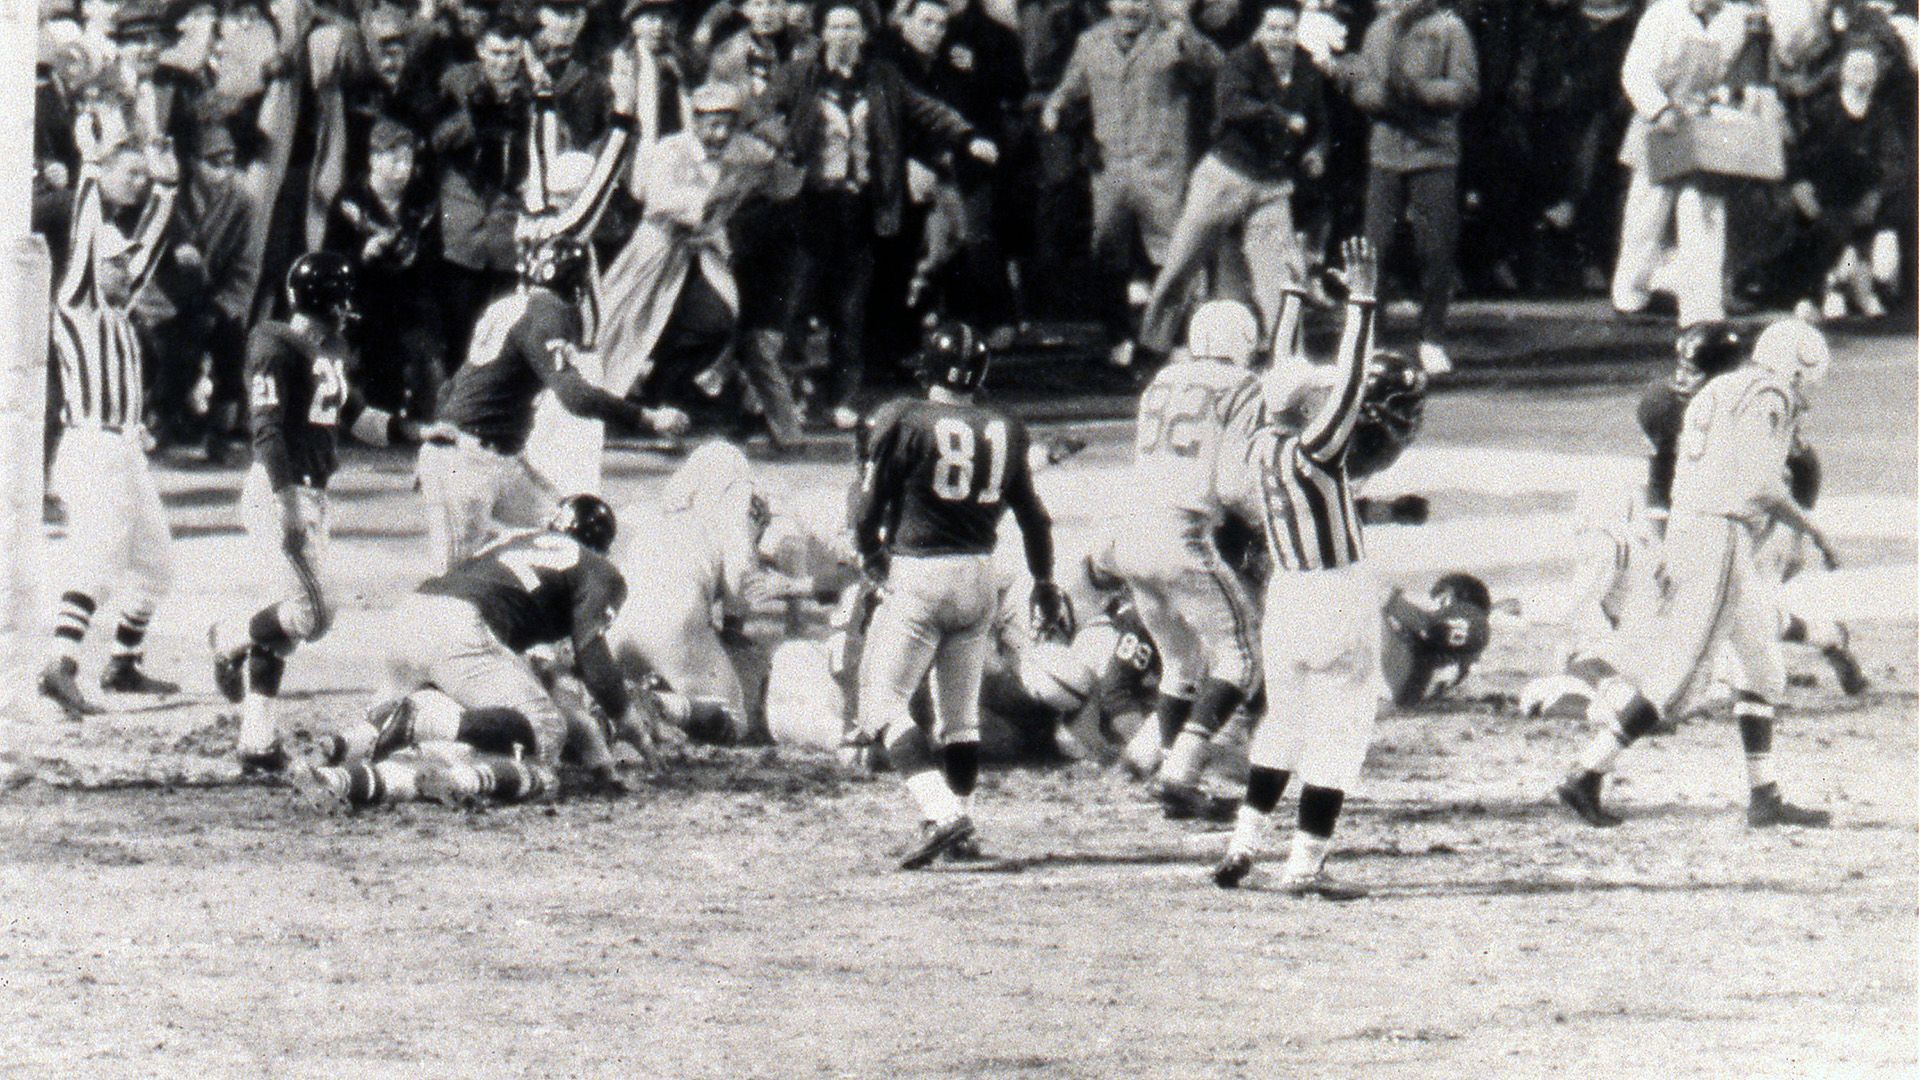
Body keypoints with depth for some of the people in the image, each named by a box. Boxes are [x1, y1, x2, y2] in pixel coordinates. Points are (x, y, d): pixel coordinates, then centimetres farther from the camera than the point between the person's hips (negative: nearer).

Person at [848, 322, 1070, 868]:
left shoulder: (905, 422, -10)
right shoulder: (1004, 432, 4)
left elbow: (869, 507, -6)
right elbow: (1033, 517, 15)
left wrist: (872, 557, 15)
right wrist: (1045, 584, 30)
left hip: (919, 576, -5)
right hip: (978, 577, 5)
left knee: (882, 700, -3)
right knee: (960, 710, 19)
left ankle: (940, 812, -19)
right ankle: (961, 818, 25)